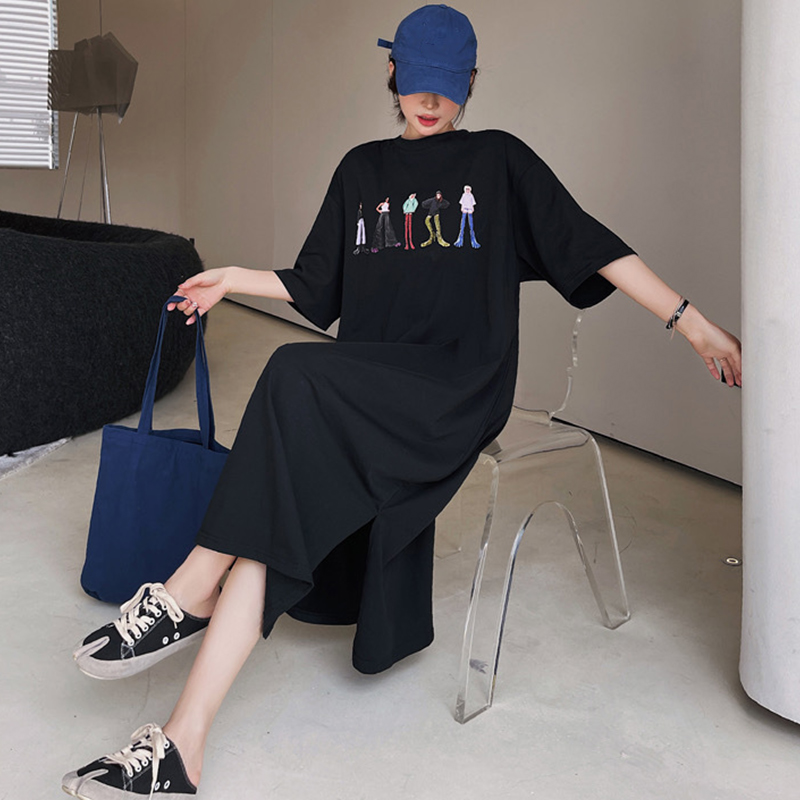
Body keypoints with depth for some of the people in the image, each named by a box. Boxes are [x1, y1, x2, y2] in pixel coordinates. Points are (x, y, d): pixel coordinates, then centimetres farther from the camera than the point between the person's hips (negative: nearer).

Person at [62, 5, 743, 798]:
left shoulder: (499, 160, 10)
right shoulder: (362, 169, 21)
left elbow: (592, 247, 4)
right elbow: (317, 287, 23)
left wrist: (692, 321, -3)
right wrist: (234, 278, 9)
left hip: (459, 390, -4)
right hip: (362, 392, 4)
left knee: (295, 374, -31)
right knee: (279, 502, -22)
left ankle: (192, 593, -22)